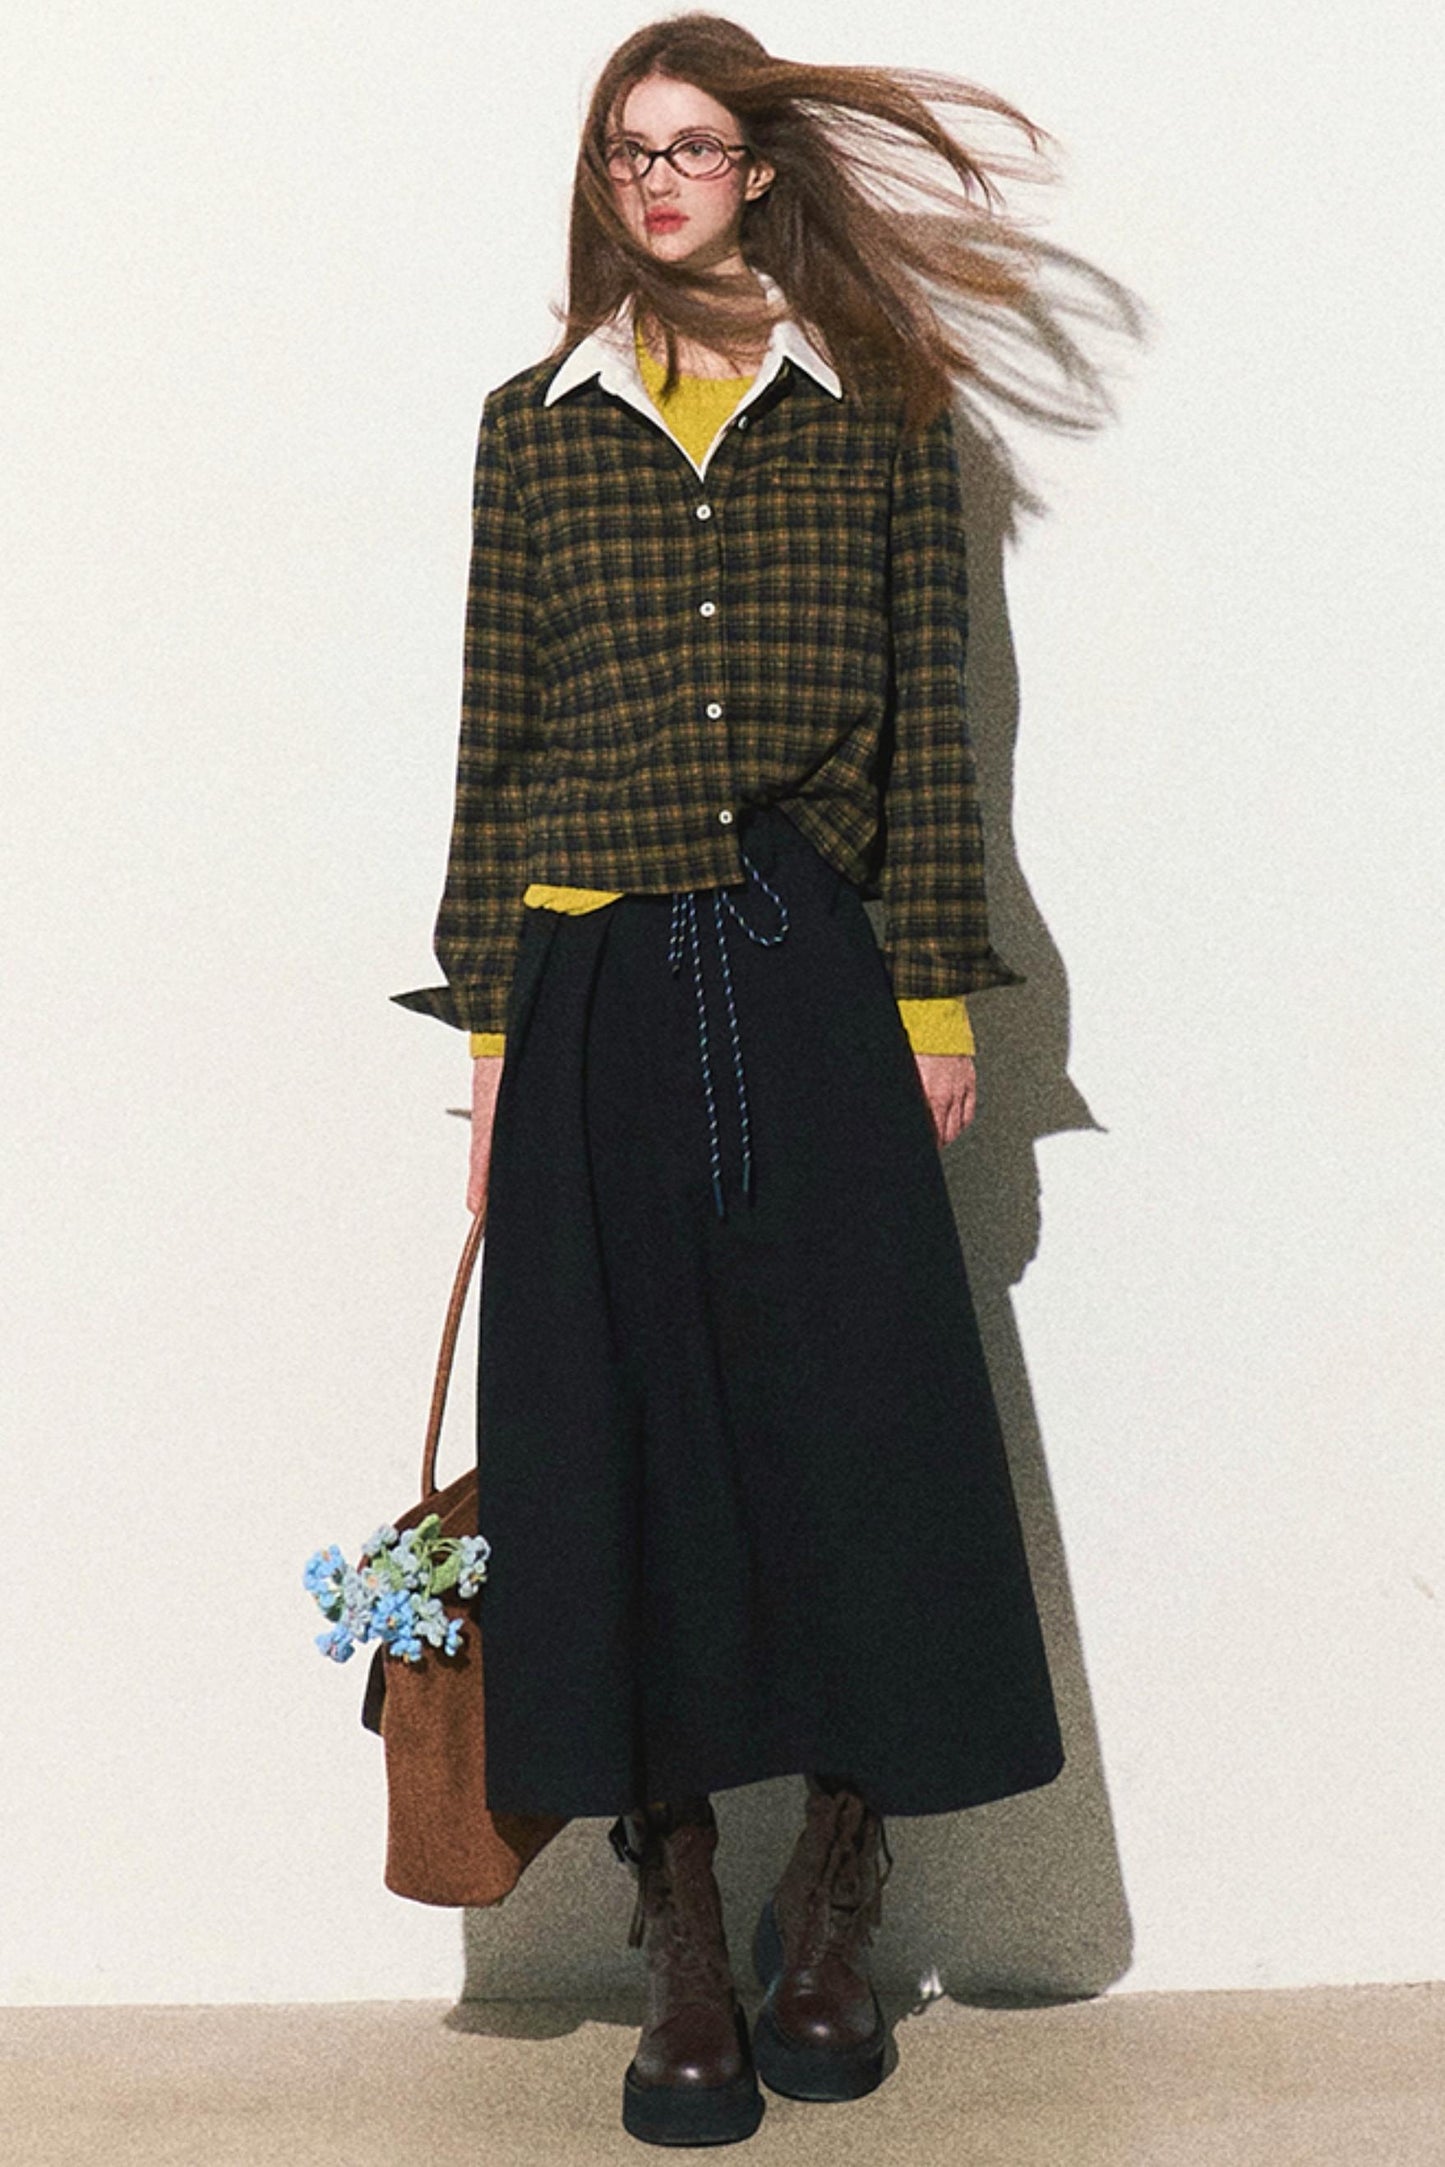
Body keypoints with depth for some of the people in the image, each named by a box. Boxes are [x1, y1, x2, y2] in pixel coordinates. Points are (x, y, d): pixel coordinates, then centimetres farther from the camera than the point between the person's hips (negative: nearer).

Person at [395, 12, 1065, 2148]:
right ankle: (685, 1949, 15)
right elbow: (498, 736, 8)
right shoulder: (538, 423, 11)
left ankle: (830, 1908, 19)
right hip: (599, 997, 1)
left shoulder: (881, 410, 9)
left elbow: (929, 716, 6)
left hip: (813, 985, 0)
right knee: (623, 1440, 1)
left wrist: (939, 1000, 0)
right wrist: (490, 1030, 4)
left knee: (857, 1418, 0)